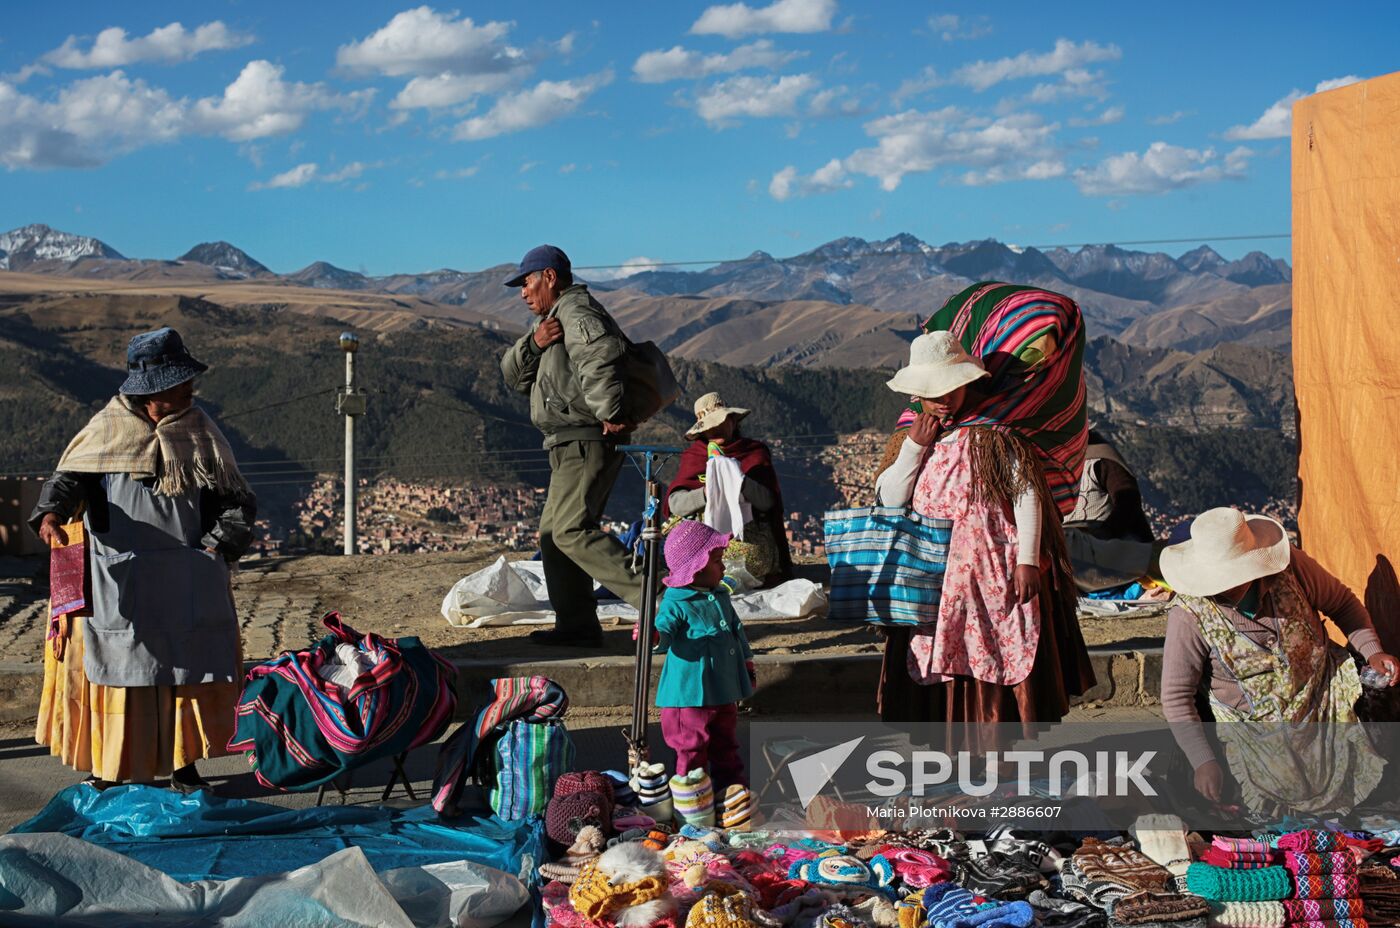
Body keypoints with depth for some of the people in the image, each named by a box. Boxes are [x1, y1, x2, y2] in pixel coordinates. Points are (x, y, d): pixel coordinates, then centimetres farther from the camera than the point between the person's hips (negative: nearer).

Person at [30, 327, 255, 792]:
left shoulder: (200, 431, 6)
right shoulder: (109, 428, 1)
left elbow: (237, 502, 7)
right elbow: (70, 476, -3)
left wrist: (215, 546, -7)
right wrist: (52, 512, -24)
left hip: (188, 581, 2)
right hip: (119, 579, -2)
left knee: (189, 667, 3)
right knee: (117, 668, 1)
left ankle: (183, 764, 15)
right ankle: (108, 769, 11)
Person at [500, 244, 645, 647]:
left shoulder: (575, 310, -9)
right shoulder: (553, 320, 25)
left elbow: (601, 350, -30)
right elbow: (514, 374, 14)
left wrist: (608, 413, -32)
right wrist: (533, 342, -6)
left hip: (586, 442, -11)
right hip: (572, 445, 11)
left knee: (571, 530, -18)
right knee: (554, 533, 13)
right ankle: (577, 625, 15)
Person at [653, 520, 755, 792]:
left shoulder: (721, 597, 9)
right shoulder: (676, 604, -16)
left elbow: (737, 630, 21)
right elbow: (664, 631, -27)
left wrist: (747, 664, 25)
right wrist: (652, 634, -49)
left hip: (725, 692, 8)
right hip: (691, 694, -7)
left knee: (726, 744, 20)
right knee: (692, 748, 3)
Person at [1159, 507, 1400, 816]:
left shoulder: (1290, 567, -14)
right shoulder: (1189, 616, -21)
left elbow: (1342, 602, 6)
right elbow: (1176, 697, -14)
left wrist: (1372, 651, -7)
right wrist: (1203, 762, -20)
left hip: (1327, 706, 2)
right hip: (1256, 732, -2)